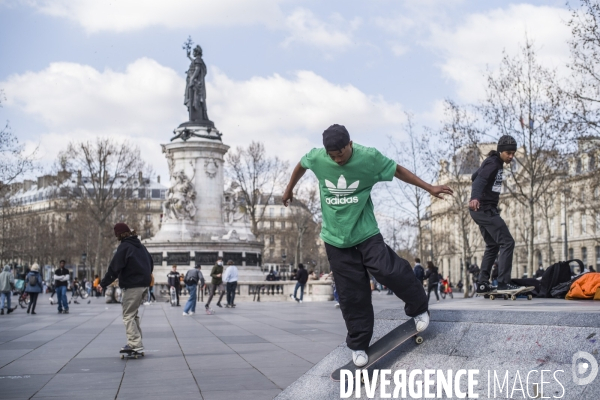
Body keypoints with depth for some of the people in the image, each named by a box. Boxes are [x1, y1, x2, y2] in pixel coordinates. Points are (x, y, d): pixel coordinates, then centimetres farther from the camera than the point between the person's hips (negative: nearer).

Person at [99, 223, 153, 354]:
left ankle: (135, 343, -9)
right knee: (133, 313, 18)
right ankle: (136, 342, 18)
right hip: (143, 285, 8)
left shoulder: (124, 247, -11)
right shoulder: (140, 246, 15)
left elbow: (114, 268, -15)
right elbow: (151, 263, 22)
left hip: (131, 286, -8)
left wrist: (103, 283, -7)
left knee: (128, 315, -3)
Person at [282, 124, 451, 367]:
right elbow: (301, 166, 15)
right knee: (351, 294, 2)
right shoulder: (316, 158, -8)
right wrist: (289, 190, 30)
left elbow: (399, 171, -1)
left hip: (365, 232, -1)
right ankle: (358, 345, 17)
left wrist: (429, 188, -1)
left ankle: (418, 308, 7)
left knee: (386, 270, -20)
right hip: (336, 238, 1)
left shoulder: (369, 157, -13)